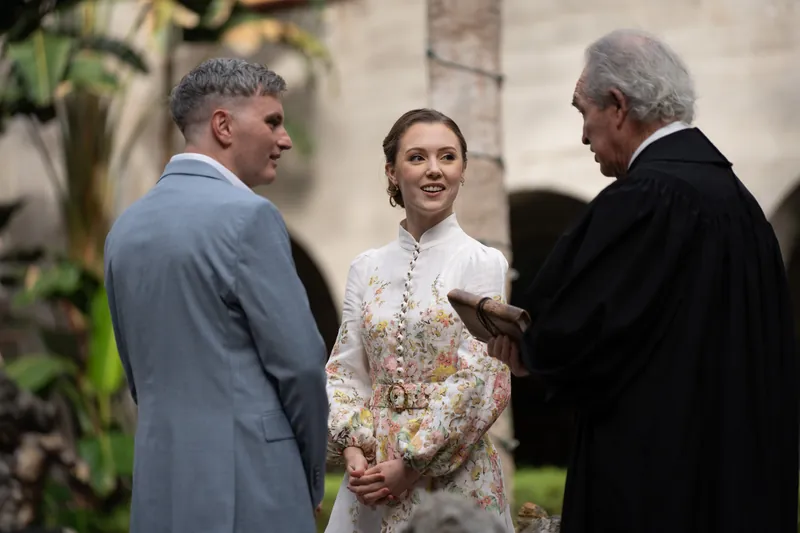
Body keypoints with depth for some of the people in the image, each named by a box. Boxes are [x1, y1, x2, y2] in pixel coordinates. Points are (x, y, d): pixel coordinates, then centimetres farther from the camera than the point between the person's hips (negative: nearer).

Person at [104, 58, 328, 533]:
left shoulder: (127, 226, 11)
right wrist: (312, 472, 2)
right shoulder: (247, 215, -12)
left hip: (161, 482, 7)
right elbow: (300, 360, -11)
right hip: (248, 488, -7)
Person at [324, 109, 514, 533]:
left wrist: (412, 464, -13)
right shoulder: (366, 268, 8)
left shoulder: (482, 263, -4)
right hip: (371, 478, 4)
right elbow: (345, 370, 8)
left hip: (451, 475, -3)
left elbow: (482, 383, -10)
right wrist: (352, 448, -9)